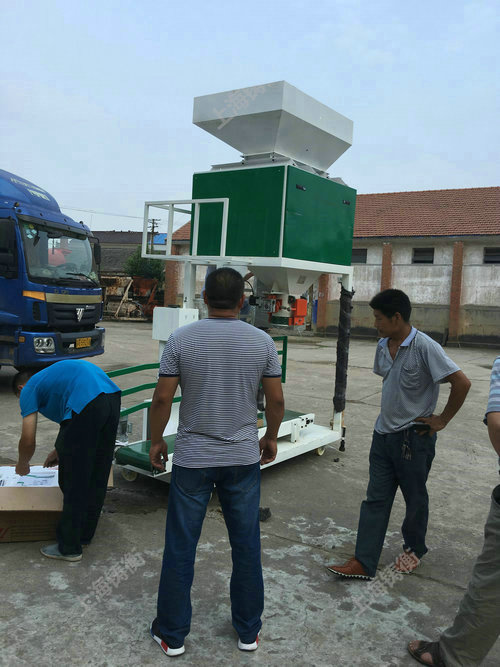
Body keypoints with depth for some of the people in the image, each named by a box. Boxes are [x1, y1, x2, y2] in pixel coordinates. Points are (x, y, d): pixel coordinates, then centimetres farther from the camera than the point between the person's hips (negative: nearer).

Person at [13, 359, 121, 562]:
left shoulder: (29, 390, 15)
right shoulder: (50, 376, 37)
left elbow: (28, 441, 9)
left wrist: (22, 465, 29)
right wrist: (60, 450, 51)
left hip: (87, 405, -8)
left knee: (74, 482, 7)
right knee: (97, 475, 20)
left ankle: (69, 548, 21)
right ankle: (85, 535, 37)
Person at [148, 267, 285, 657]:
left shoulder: (181, 340, -9)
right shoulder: (262, 342, -4)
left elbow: (163, 398, -7)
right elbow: (276, 399, 0)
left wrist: (156, 440, 8)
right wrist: (271, 438, 17)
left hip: (192, 460, -1)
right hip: (244, 459, 2)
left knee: (181, 548, 11)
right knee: (246, 547, 14)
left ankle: (172, 634, 26)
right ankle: (248, 631, 29)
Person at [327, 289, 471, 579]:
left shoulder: (425, 347, -20)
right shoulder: (383, 346, 4)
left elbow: (462, 382, -21)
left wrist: (442, 420, -14)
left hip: (414, 436, -6)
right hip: (384, 433, 7)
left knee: (415, 498, 13)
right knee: (376, 498, 6)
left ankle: (414, 549, 37)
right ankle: (364, 562, 10)